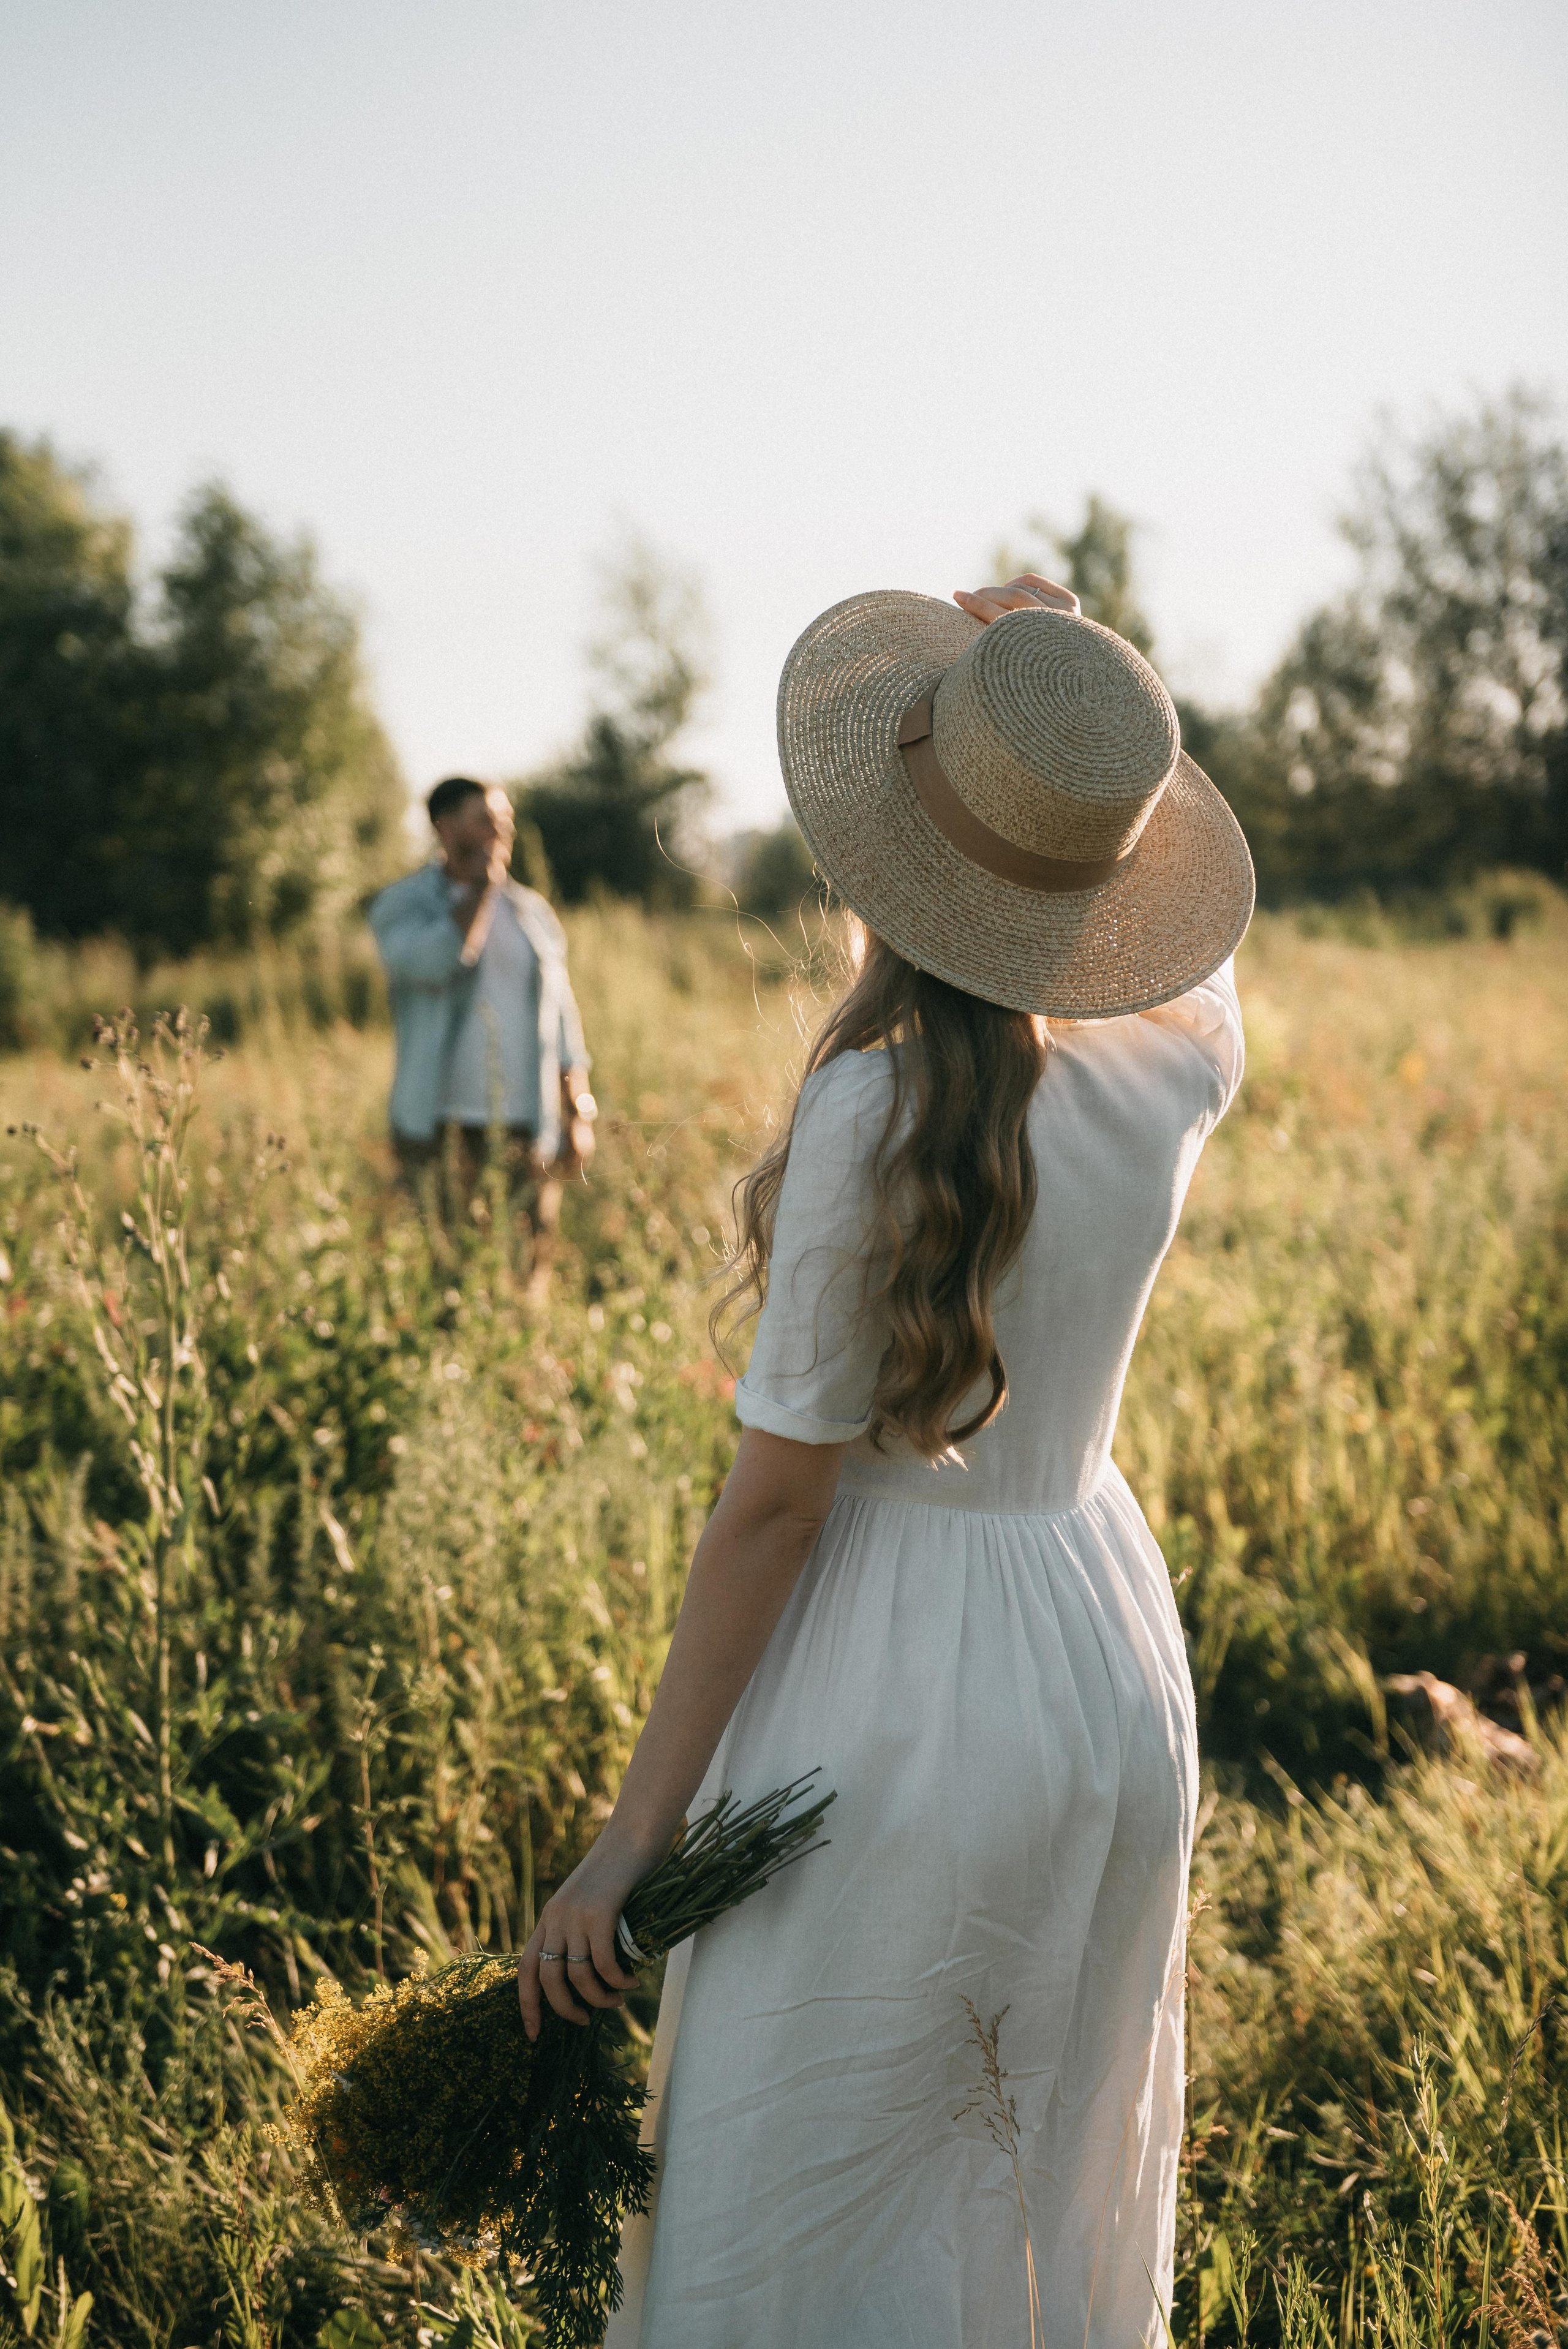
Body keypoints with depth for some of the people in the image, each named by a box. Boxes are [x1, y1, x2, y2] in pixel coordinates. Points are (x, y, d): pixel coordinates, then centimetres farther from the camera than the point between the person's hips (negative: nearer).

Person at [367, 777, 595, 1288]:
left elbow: (561, 1017, 17)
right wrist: (482, 885, -9)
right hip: (444, 1125, -4)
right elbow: (434, 962, -19)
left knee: (528, 1274, 2)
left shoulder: (532, 911, 15)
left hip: (526, 1127, 4)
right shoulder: (402, 905, 3)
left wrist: (579, 1116, 10)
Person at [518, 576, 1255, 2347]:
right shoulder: (1179, 1071, -5)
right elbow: (1198, 948, 22)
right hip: (1116, 1668, 6)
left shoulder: (878, 1111, -20)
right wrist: (1090, 703, 12)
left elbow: (778, 1500, -17)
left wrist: (632, 1838, -10)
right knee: (1068, 2204, 22)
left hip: (898, 1690, -6)